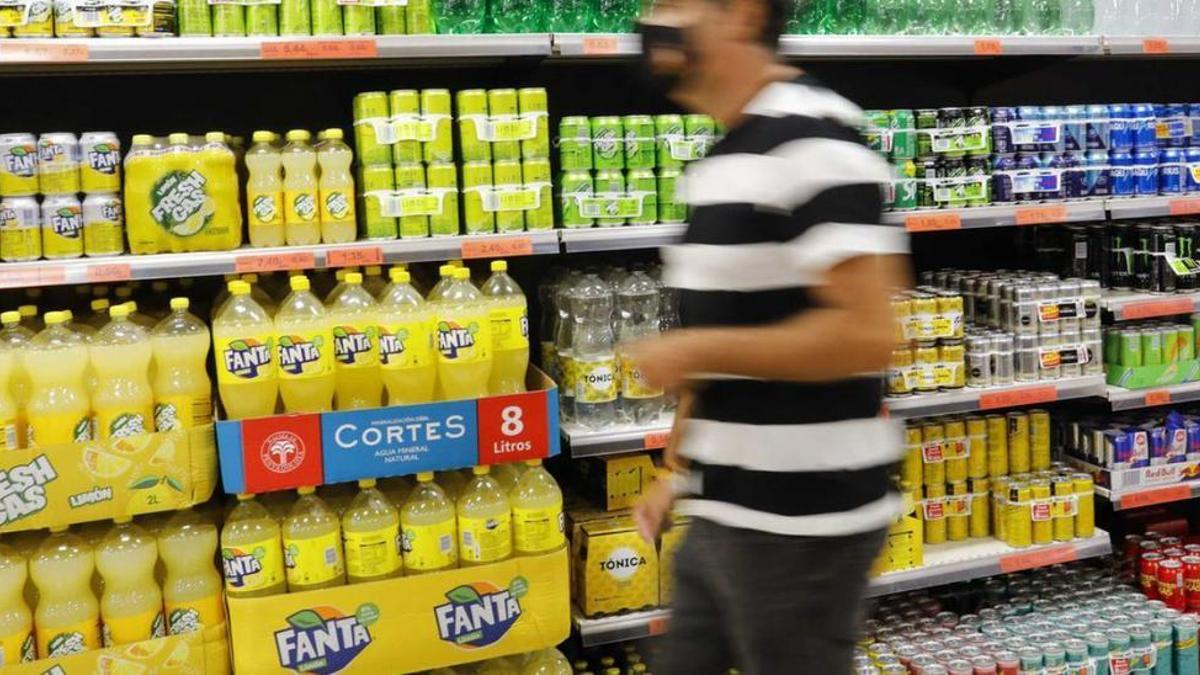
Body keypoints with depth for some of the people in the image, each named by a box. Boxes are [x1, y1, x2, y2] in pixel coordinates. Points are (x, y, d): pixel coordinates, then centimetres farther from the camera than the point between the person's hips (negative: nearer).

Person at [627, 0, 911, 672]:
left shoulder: (810, 140, -17)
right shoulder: (726, 157, 12)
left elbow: (864, 332, -27)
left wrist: (691, 350, -19)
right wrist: (682, 470, 18)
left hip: (799, 524, -9)